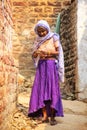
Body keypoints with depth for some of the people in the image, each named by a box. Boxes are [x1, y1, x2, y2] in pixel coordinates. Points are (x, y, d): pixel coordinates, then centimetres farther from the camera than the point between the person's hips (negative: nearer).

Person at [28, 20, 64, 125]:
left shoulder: (54, 38, 3)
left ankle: (52, 116, -7)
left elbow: (58, 52, -1)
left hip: (51, 65, -3)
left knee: (52, 89, -8)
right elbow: (33, 56, 10)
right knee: (41, 90, -5)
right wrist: (36, 53, -12)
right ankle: (45, 116, -4)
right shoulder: (38, 41, 13)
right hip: (41, 66, 4)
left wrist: (47, 52, -15)